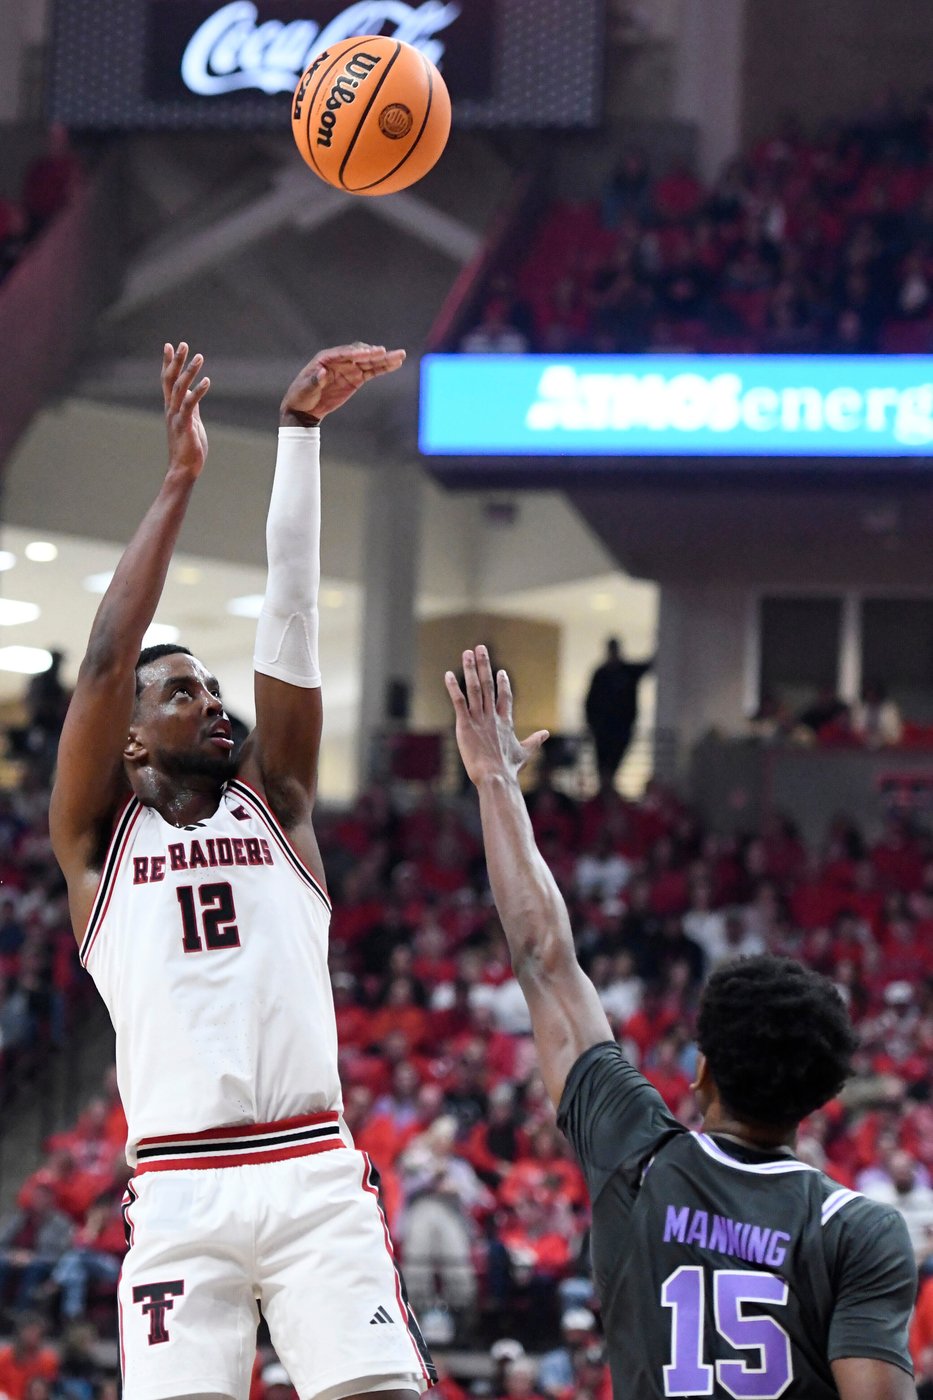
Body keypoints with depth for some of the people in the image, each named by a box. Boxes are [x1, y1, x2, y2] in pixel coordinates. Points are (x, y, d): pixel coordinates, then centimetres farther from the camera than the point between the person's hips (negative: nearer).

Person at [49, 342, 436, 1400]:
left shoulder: (274, 804, 19)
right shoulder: (96, 836, 12)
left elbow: (290, 615, 12)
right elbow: (107, 659, 0)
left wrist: (300, 430, 5)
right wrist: (180, 479, -2)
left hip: (316, 1173, 2)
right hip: (179, 1187, -2)